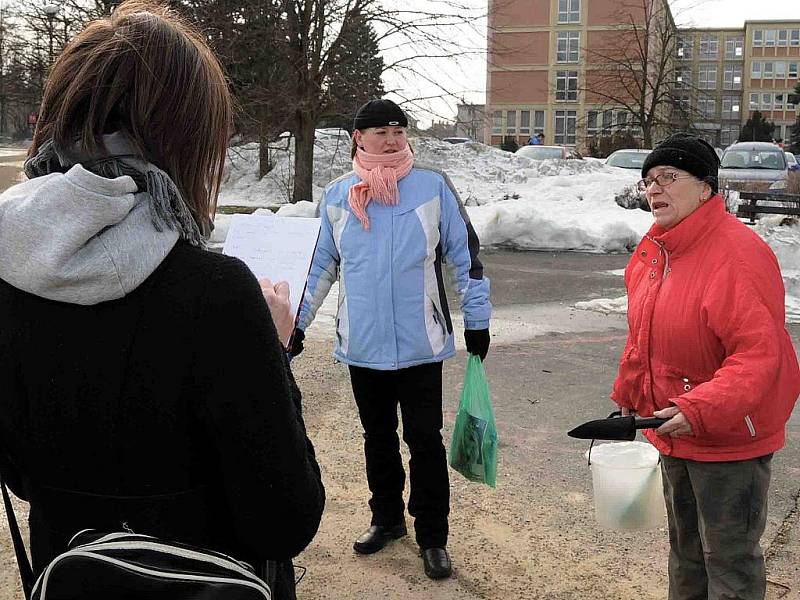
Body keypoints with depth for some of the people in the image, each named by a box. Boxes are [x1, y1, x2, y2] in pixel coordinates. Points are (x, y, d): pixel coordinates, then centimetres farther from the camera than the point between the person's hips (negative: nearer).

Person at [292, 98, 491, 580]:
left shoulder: (433, 187, -5)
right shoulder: (338, 196, 3)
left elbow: (465, 255, -1)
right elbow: (320, 265, 11)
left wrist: (478, 321, -1)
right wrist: (297, 323, 9)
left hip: (420, 345, -3)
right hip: (362, 345, 3)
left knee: (425, 439, 4)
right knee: (378, 437, 17)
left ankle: (433, 537, 18)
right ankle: (387, 518, 35)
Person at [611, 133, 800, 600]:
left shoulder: (739, 253, -23)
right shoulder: (653, 251, 3)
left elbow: (760, 354, -29)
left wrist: (702, 411, -37)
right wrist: (627, 396, 20)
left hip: (730, 441, -8)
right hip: (675, 436, 8)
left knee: (729, 561, 7)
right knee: (686, 549, 25)